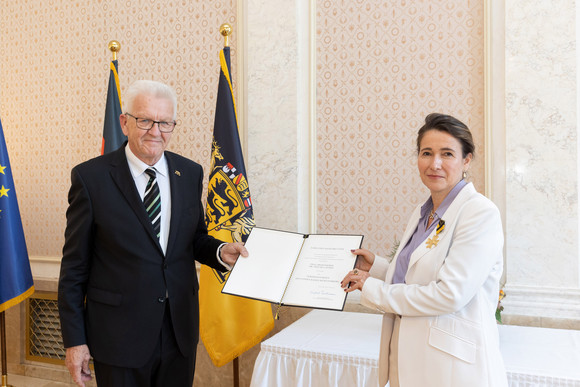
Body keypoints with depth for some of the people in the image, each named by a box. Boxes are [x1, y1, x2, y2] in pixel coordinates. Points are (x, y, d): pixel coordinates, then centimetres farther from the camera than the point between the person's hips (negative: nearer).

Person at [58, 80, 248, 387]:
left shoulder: (190, 173, 3)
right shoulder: (91, 177, -8)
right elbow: (75, 266, -5)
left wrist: (220, 252, -9)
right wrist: (74, 340, -6)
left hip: (180, 331, 4)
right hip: (119, 335, -3)